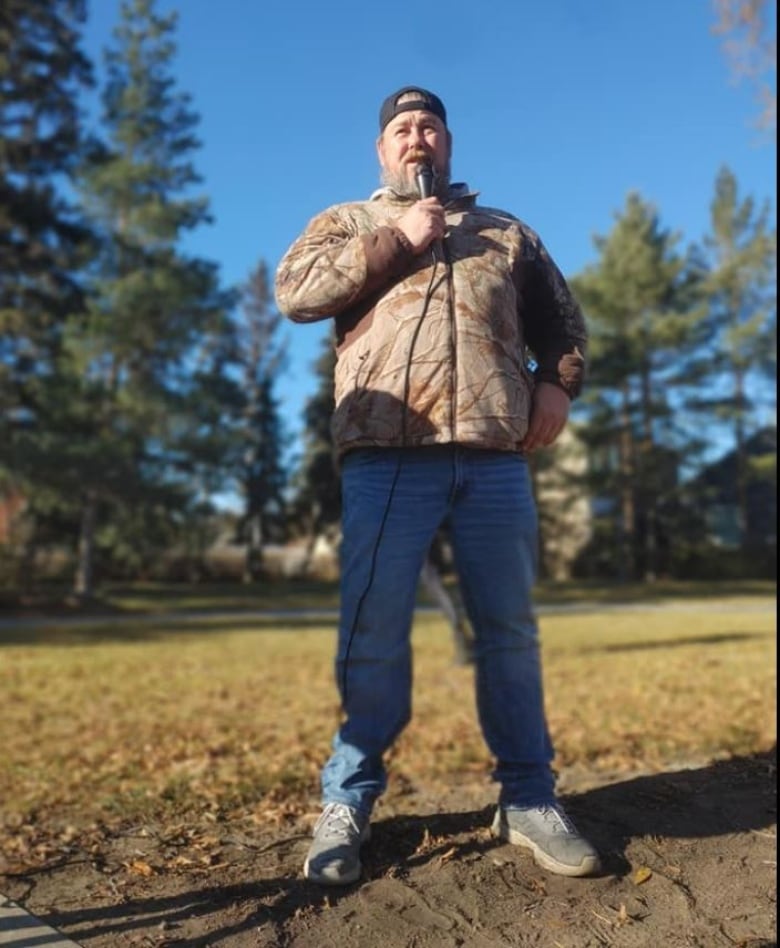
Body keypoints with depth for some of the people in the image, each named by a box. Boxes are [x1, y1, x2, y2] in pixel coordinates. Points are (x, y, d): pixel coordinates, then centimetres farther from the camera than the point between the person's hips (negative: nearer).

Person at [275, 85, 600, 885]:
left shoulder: (506, 231, 26)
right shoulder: (345, 222, 20)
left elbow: (560, 316, 24)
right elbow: (295, 291, 2)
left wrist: (557, 382, 3)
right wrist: (398, 241, 0)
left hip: (495, 457, 3)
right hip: (388, 454, -2)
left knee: (509, 628, 6)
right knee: (372, 633, -3)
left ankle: (528, 798, 17)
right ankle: (347, 803, 11)